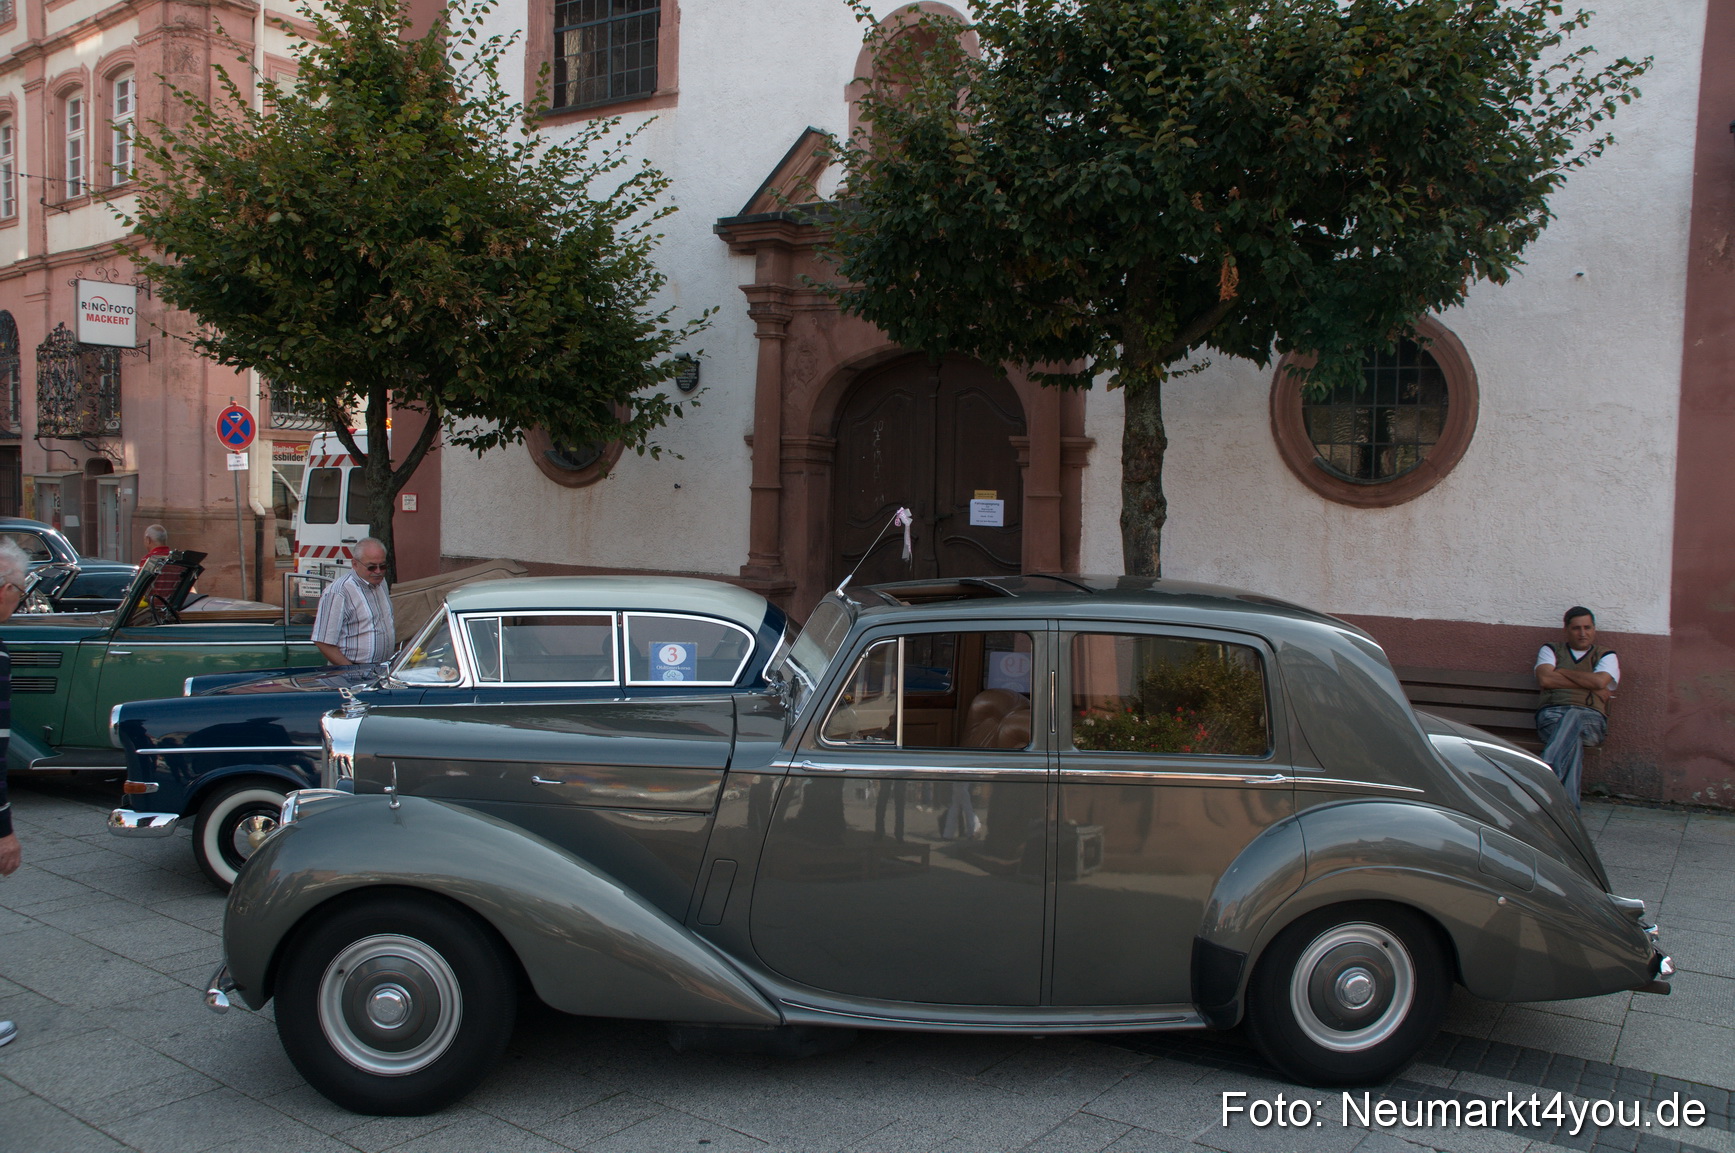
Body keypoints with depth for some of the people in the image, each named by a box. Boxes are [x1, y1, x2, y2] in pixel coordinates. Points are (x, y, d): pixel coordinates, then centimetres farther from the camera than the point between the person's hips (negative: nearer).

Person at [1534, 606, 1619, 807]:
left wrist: (1562, 672, 6)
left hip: (1590, 717, 0)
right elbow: (1545, 680, 0)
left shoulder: (1607, 656, 19)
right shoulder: (1550, 651, 21)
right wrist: (1588, 684, -1)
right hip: (1552, 713, 0)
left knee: (1573, 717, -40)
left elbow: (1599, 681, -5)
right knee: (1573, 740, -36)